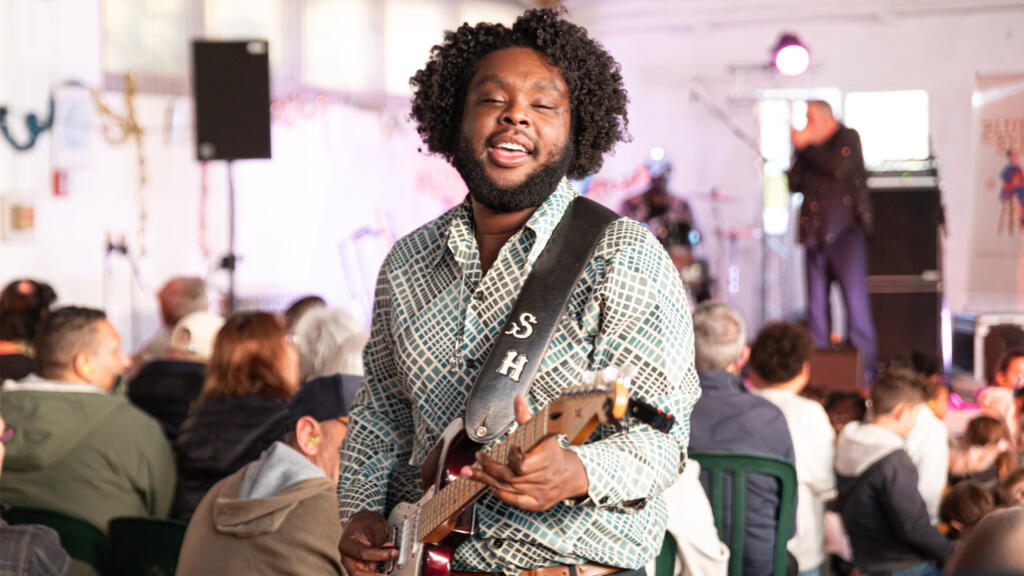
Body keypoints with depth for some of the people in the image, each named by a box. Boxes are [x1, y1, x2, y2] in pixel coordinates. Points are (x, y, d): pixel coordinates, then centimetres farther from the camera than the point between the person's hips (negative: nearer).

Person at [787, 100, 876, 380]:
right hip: (815, 235, 5)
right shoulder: (809, 149, 17)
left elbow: (839, 167, -15)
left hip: (845, 230, -5)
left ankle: (865, 369, -8)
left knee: (855, 299, -10)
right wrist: (799, 150, -1)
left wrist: (807, 146, -8)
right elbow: (794, 184, 10)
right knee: (816, 303, 3)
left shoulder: (847, 138, 3)